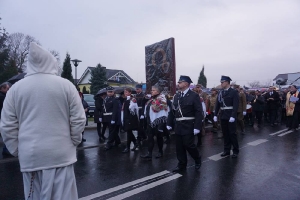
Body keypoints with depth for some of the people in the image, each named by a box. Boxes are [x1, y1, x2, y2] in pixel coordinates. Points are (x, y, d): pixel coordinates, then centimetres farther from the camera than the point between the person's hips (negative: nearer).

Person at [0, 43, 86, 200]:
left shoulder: (15, 88, 3)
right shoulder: (66, 85, -4)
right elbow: (78, 120, -5)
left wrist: (18, 151, 14)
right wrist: (74, 142, 10)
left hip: (30, 156, 3)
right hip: (60, 154, -2)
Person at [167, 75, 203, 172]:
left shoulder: (194, 96, -7)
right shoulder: (176, 96, 10)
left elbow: (199, 112, -12)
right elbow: (172, 111, 12)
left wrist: (197, 127, -18)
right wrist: (169, 123, 7)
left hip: (189, 126, -5)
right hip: (178, 125, 6)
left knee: (188, 144, -2)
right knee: (179, 146, 9)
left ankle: (197, 159, 26)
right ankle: (182, 164, 24)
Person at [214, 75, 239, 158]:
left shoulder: (234, 92, -7)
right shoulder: (220, 93, 10)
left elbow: (236, 105, -14)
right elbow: (217, 104, 10)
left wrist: (233, 116, -21)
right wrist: (215, 115, 3)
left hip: (230, 116, -5)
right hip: (223, 116, 5)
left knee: (232, 134, 3)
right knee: (225, 134, 11)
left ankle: (235, 151, 17)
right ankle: (227, 150, 21)